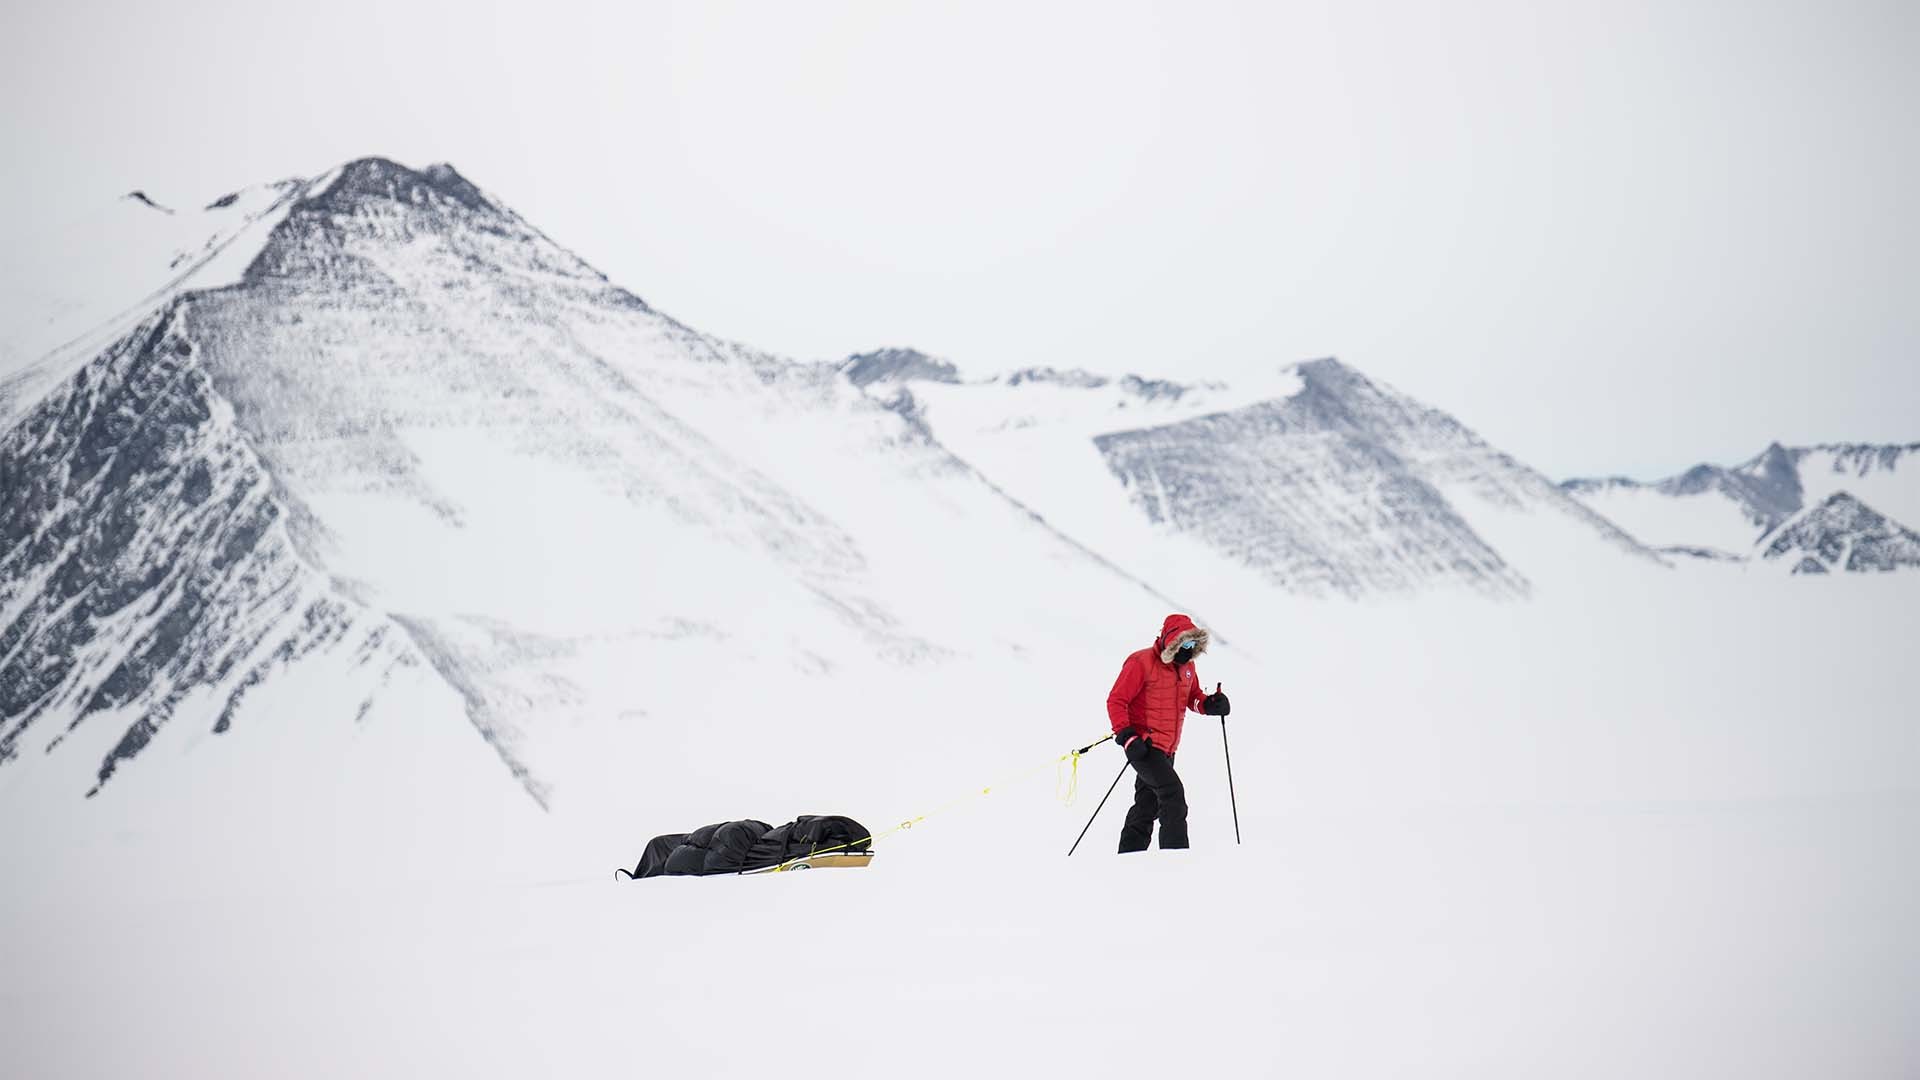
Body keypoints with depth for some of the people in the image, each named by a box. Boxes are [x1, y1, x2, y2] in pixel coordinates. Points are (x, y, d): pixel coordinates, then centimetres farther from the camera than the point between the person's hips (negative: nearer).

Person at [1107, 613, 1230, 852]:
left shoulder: (1186, 667, 9)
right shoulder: (1141, 663, -15)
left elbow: (1192, 696, 21)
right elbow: (1116, 700, -14)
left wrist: (1210, 704, -2)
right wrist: (1126, 736, -24)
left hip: (1166, 748, 8)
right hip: (1143, 745, -8)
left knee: (1148, 806, 13)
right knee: (1172, 792, -21)